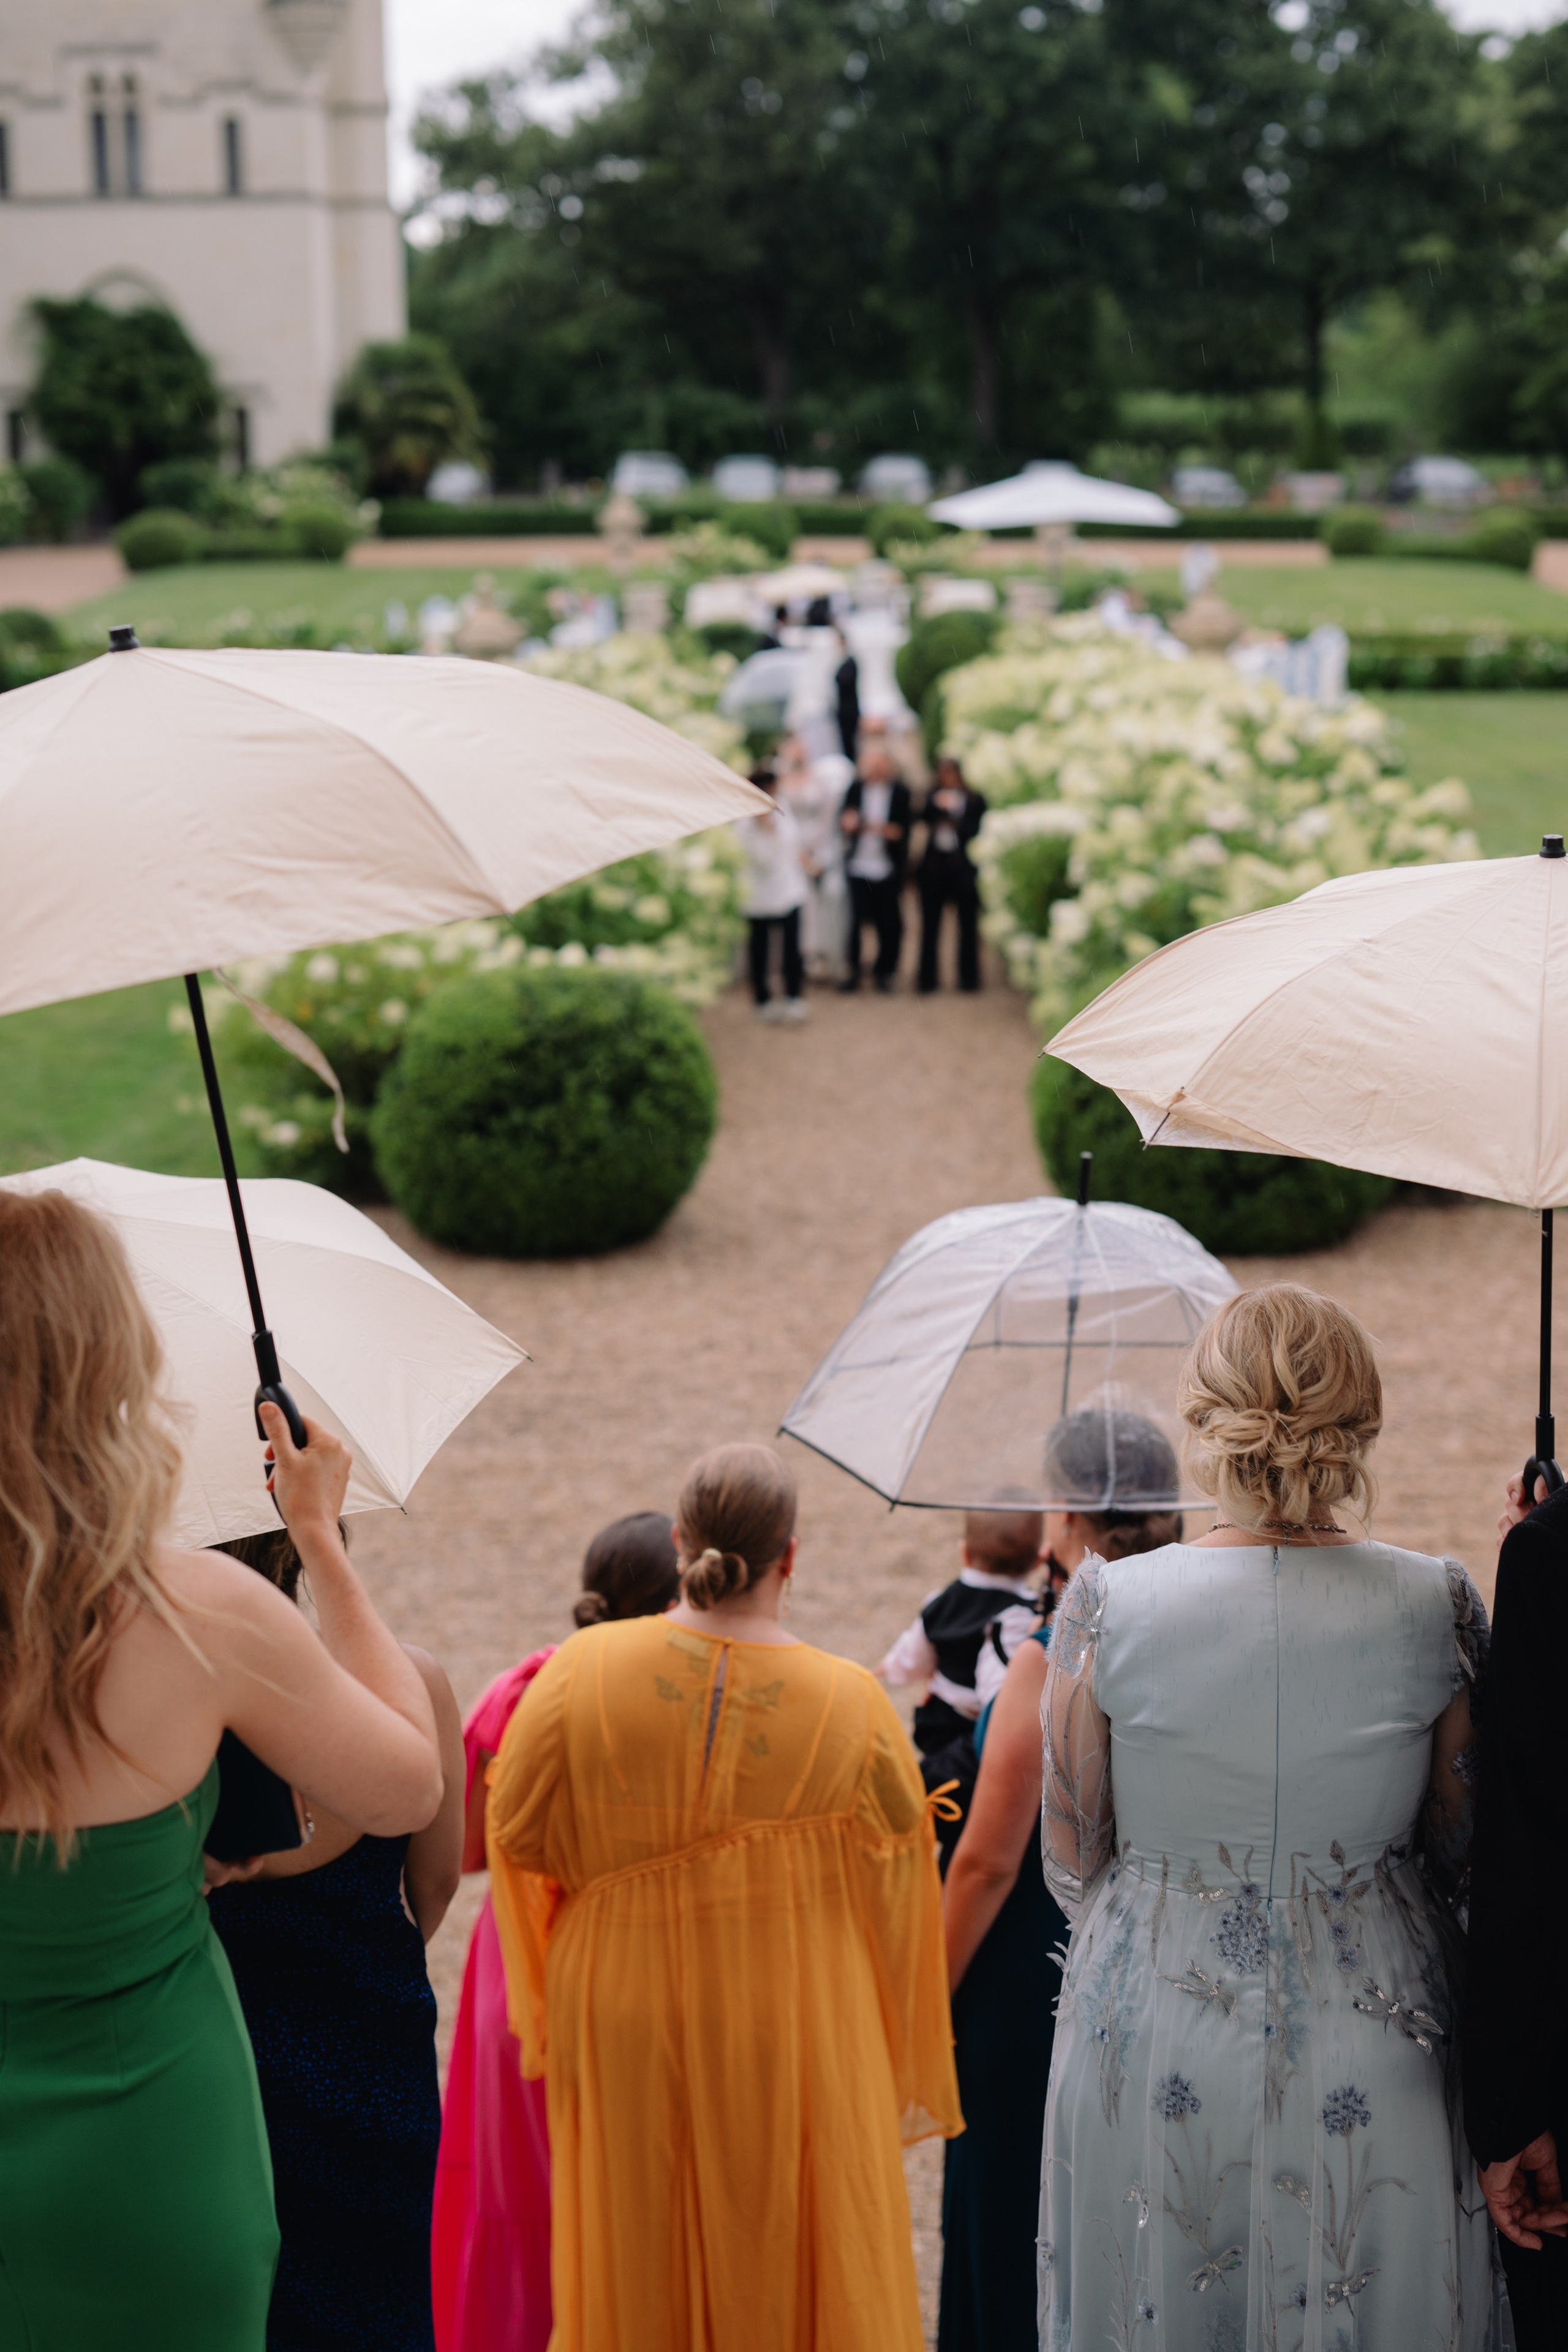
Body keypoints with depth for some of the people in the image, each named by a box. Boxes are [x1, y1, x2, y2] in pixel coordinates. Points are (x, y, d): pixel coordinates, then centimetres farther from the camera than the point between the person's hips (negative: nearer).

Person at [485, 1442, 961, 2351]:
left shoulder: (584, 1671, -12)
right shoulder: (855, 1707, -14)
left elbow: (516, 1834, -2)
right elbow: (901, 1899, -5)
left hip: (624, 2029, 2)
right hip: (795, 2042, -1)